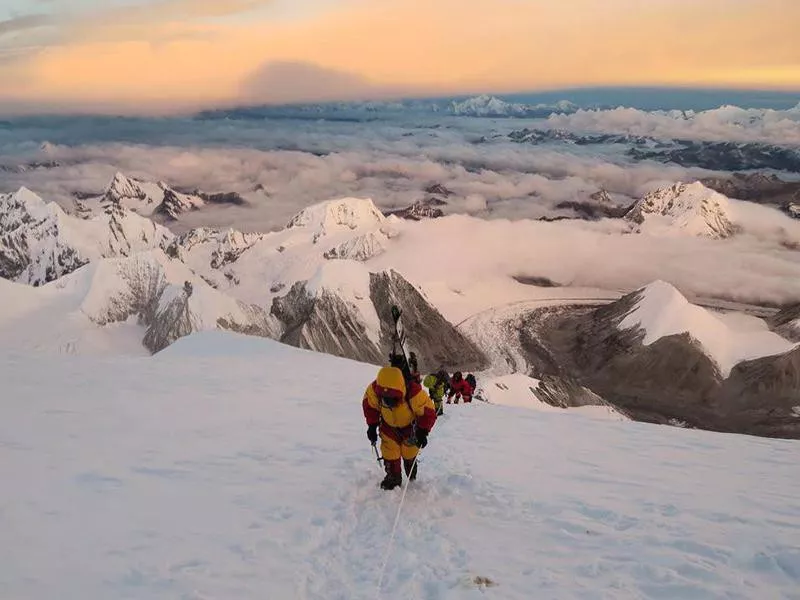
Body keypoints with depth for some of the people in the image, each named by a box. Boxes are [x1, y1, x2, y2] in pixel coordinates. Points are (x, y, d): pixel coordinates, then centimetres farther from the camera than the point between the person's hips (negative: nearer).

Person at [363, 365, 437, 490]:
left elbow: (428, 412, -27)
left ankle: (412, 478, 43)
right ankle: (393, 477, 23)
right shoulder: (373, 389, -34)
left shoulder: (414, 392, -43)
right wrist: (372, 426, -8)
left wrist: (423, 432, -27)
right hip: (388, 427, 2)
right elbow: (369, 405, -10)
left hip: (410, 426, -2)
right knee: (390, 453, -2)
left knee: (409, 453, 13)